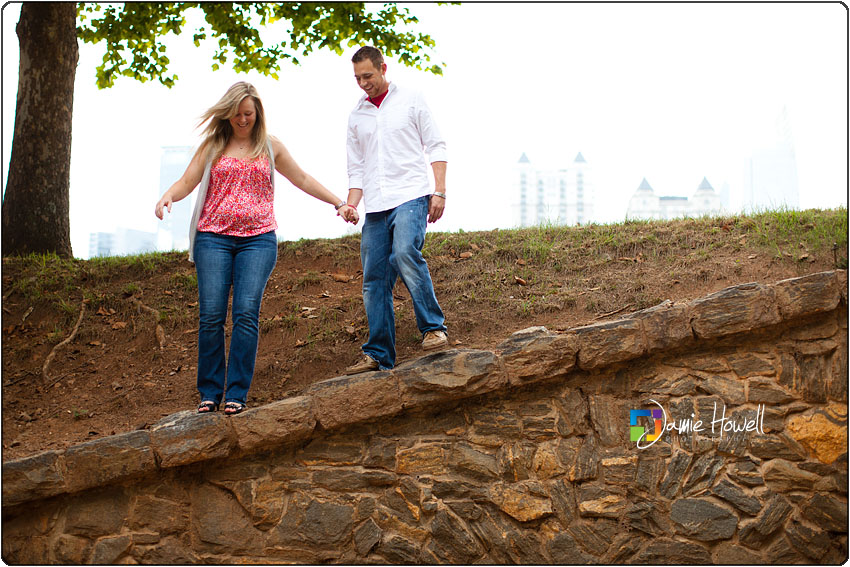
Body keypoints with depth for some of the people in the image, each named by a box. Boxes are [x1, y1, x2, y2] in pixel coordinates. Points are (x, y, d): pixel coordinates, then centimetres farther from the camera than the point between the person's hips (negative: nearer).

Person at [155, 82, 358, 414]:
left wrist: (339, 204, 23)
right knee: (211, 315, -8)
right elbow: (188, 181, 9)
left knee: (246, 313, -13)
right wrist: (168, 196, -13)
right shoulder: (213, 146, 14)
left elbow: (303, 180, 24)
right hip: (213, 238, 0)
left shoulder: (270, 147, 17)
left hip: (258, 239, 0)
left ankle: (237, 394, -9)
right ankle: (209, 393, 2)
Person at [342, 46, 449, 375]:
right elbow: (356, 168, 17)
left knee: (405, 253, -29)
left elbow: (436, 147, 5)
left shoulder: (410, 101, 6)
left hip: (410, 196, -4)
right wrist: (350, 204, 0)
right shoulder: (356, 117, 16)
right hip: (375, 206, 5)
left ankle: (433, 328, -18)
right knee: (374, 280, 2)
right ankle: (379, 355, 8)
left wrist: (439, 192, -6)